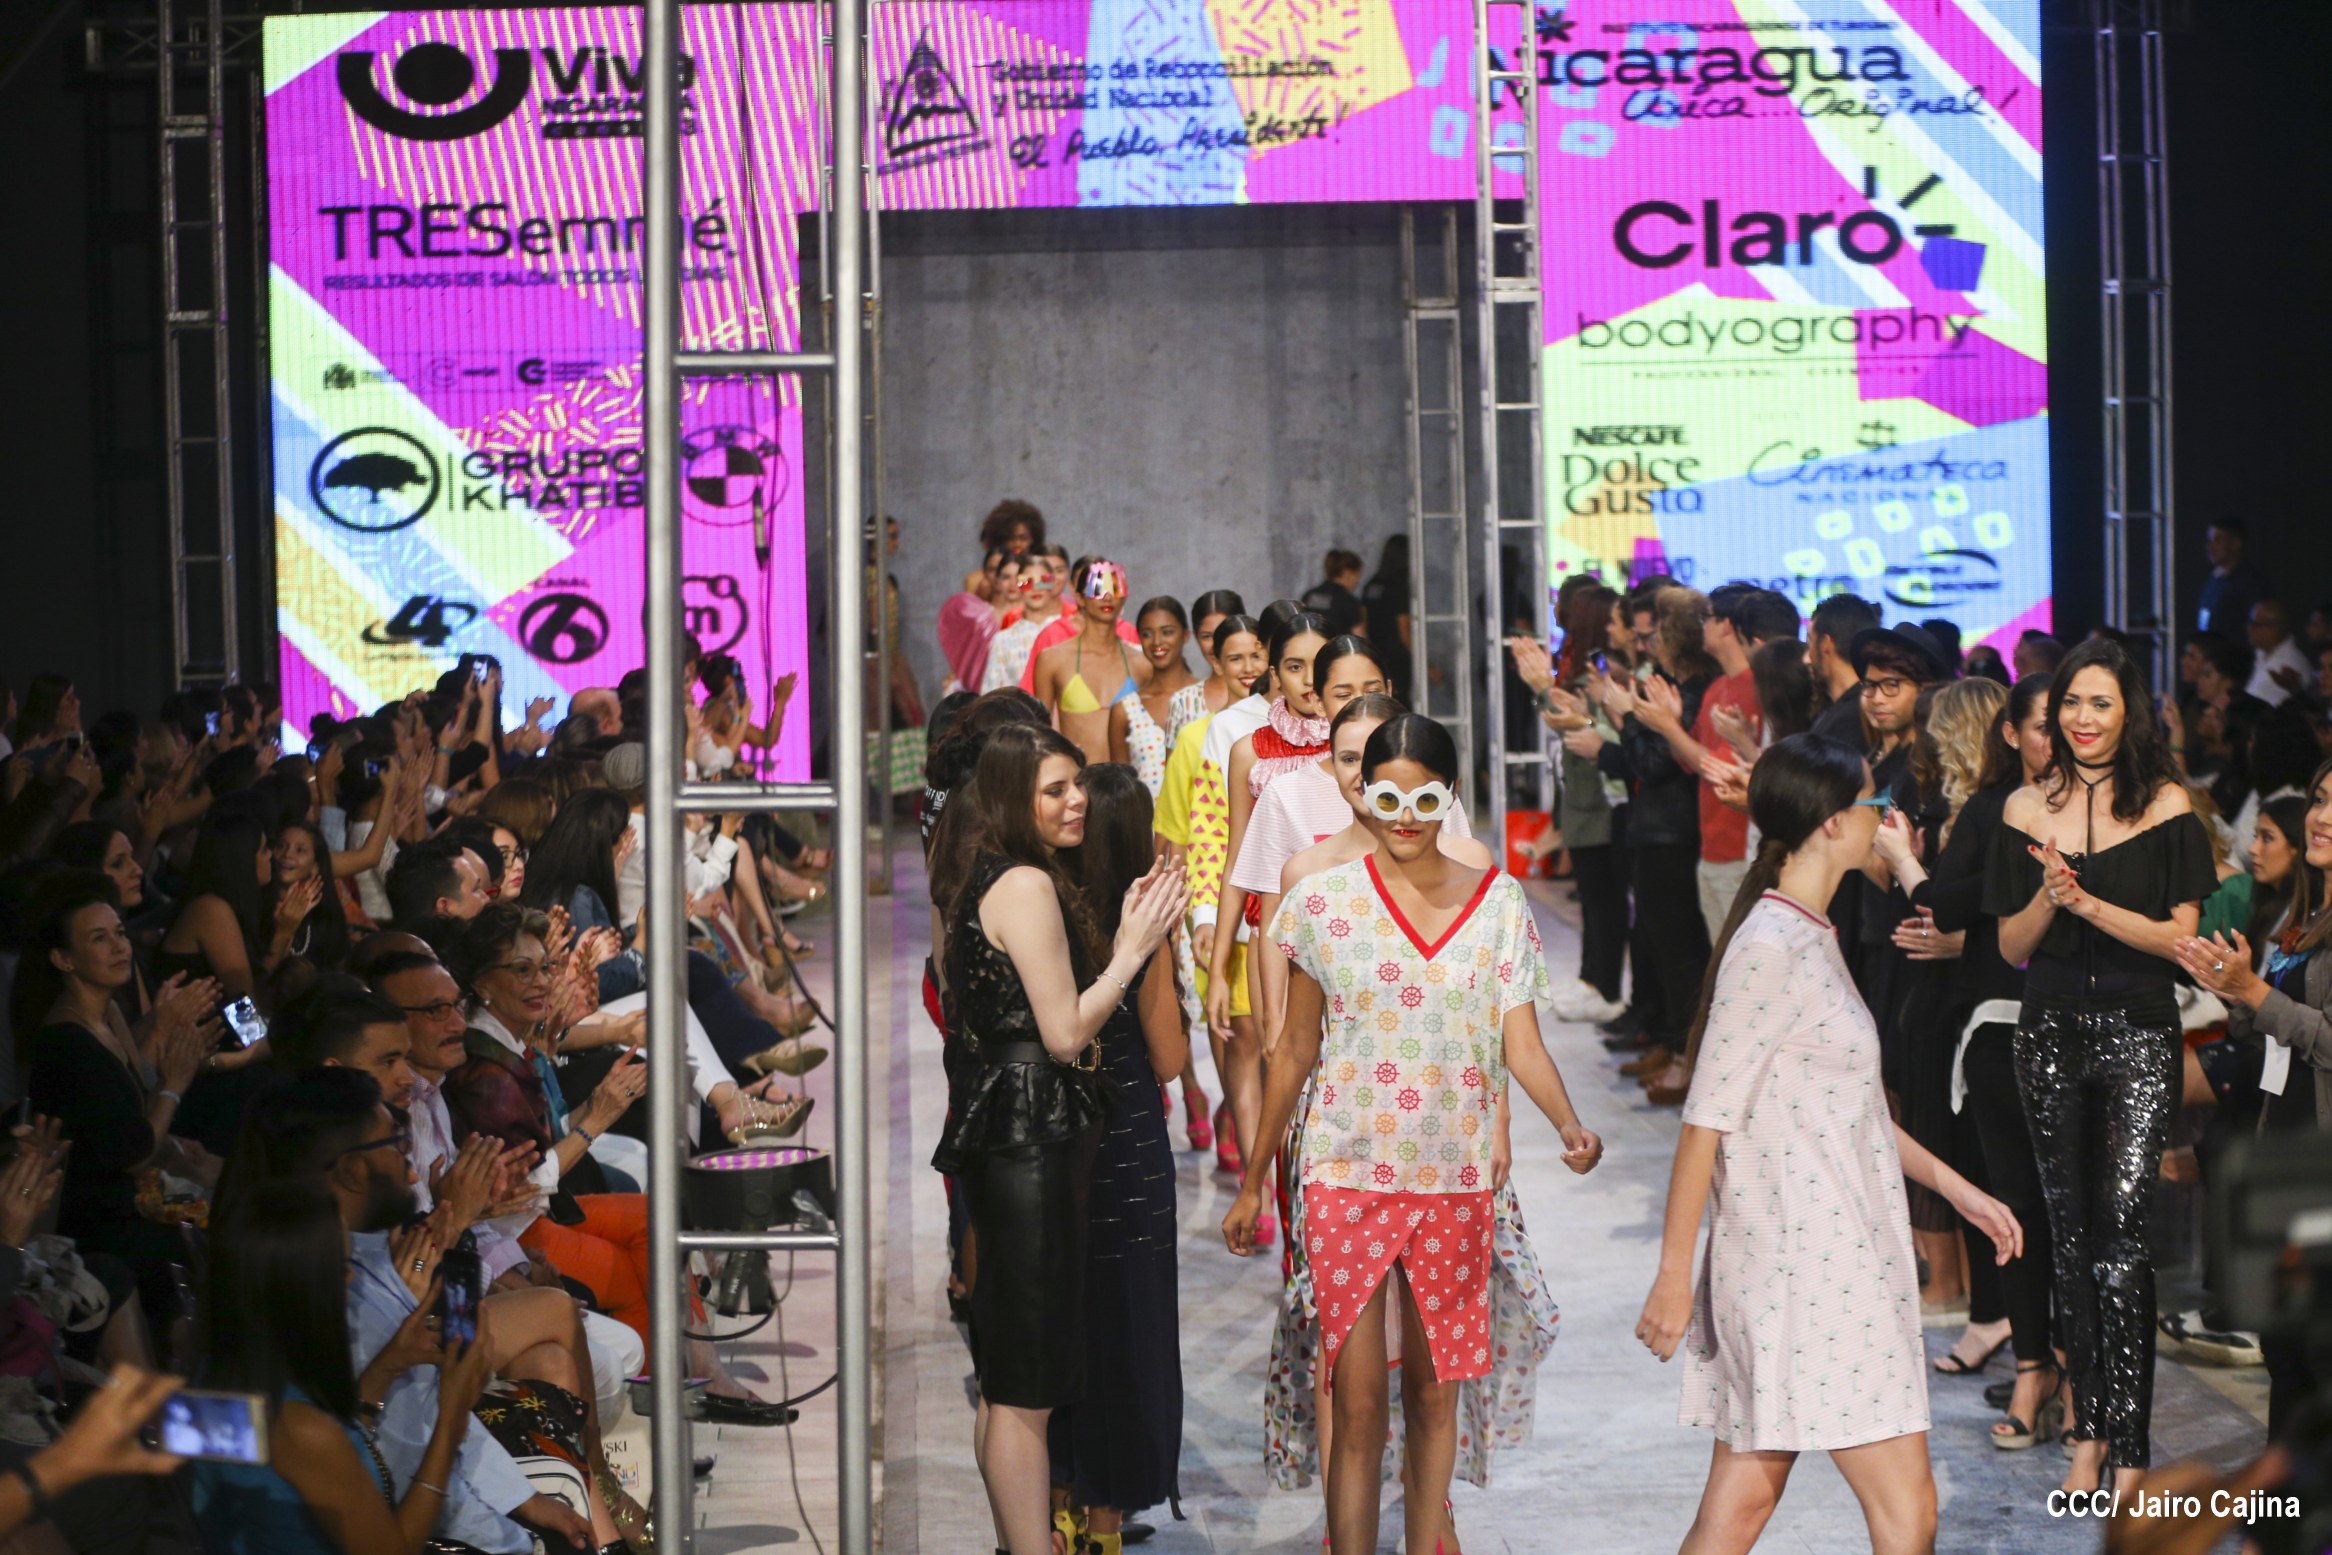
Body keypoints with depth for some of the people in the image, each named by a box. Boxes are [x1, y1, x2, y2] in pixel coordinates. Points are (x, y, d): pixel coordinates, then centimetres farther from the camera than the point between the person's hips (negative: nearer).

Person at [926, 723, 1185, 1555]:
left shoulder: (990, 881, 16)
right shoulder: (1026, 885, -14)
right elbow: (1066, 1033, -17)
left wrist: (1122, 939, 10)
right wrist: (1133, 948, -9)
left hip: (1004, 1131, 10)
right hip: (1032, 1133, -10)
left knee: (1006, 1375, 15)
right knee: (1028, 1386, -7)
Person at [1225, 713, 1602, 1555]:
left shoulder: (1498, 902, 2)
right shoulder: (1324, 902, -2)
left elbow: (1521, 1043, -1)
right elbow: (1296, 1050, 5)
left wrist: (1569, 1123, -21)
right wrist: (1252, 1180, 7)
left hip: (1455, 1178, 2)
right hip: (1347, 1174, -2)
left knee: (1434, 1390, 10)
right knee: (1358, 1403, -5)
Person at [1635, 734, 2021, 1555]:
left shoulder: (1809, 938, 14)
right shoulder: (1769, 949, -16)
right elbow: (1707, 1119, -17)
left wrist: (1953, 1186, 22)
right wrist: (1674, 1273, -17)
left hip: (1833, 1256, 10)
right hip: (1802, 1264, -10)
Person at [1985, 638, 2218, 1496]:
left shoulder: (2166, 805, -1)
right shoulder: (2027, 808, 5)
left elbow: (2181, 936, -5)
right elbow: (2012, 945, 6)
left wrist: (2092, 904, -16)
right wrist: (2049, 896, -13)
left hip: (2138, 1034, -3)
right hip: (2052, 1032, 3)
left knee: (2123, 1226, -13)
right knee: (2071, 1232, 7)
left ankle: (2126, 1448, -12)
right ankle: (2089, 1431, 15)